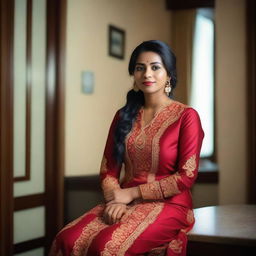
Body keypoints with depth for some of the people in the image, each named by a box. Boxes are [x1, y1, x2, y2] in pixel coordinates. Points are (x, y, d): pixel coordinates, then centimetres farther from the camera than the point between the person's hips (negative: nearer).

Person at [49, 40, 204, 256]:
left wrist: (132, 193, -9)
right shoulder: (124, 116, 13)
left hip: (168, 205, -4)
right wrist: (114, 199, -11)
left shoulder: (186, 116, -2)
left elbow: (186, 176, -8)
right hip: (126, 203, 4)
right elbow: (109, 169, 10)